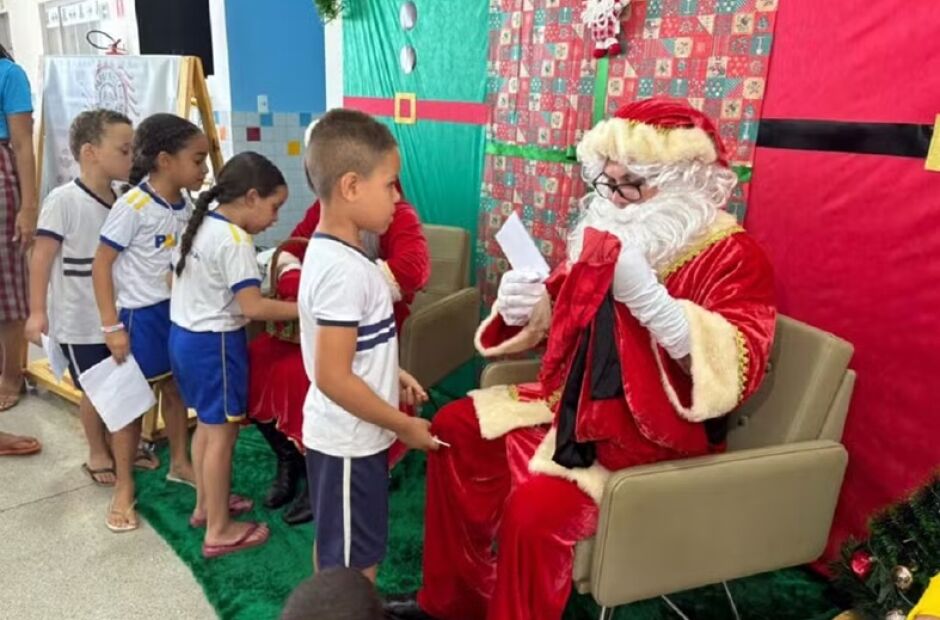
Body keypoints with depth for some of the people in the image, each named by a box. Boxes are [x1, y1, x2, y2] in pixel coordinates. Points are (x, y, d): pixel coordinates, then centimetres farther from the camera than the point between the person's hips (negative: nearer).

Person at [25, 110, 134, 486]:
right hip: (80, 320, -5)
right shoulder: (63, 201, -16)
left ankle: (113, 445, 36)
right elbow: (41, 257, -14)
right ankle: (97, 454, 29)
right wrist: (37, 311, -15)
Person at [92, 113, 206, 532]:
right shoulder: (132, 207, -20)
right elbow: (101, 265, -16)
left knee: (176, 389, 20)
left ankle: (180, 463, 39)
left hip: (179, 310, 7)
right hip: (141, 315, -7)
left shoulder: (186, 205, 1)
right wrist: (111, 326, -17)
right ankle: (123, 488, 22)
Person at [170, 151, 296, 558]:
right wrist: (305, 308, -19)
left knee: (207, 425, 22)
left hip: (184, 335, 10)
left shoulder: (200, 225, 8)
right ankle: (219, 531, 13)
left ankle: (205, 504, 37)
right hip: (215, 343, -10)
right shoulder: (234, 240, -21)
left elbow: (178, 280, 16)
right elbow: (253, 307, -25)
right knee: (222, 433, 1)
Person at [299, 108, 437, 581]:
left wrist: (391, 375, 9)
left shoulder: (330, 251, 3)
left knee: (336, 551, 26)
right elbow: (333, 378, -27)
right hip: (351, 441, -9)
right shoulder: (344, 270, -27)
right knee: (353, 567, 10)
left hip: (341, 435, 9)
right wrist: (404, 426, -18)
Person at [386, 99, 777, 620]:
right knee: (456, 427, 4)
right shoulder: (607, 236, 5)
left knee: (536, 504, -28)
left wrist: (646, 295, -39)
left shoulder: (732, 256, -14)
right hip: (572, 405, 8)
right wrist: (522, 306, -10)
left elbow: (735, 370, -28)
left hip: (653, 435, -7)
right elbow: (555, 318, 14)